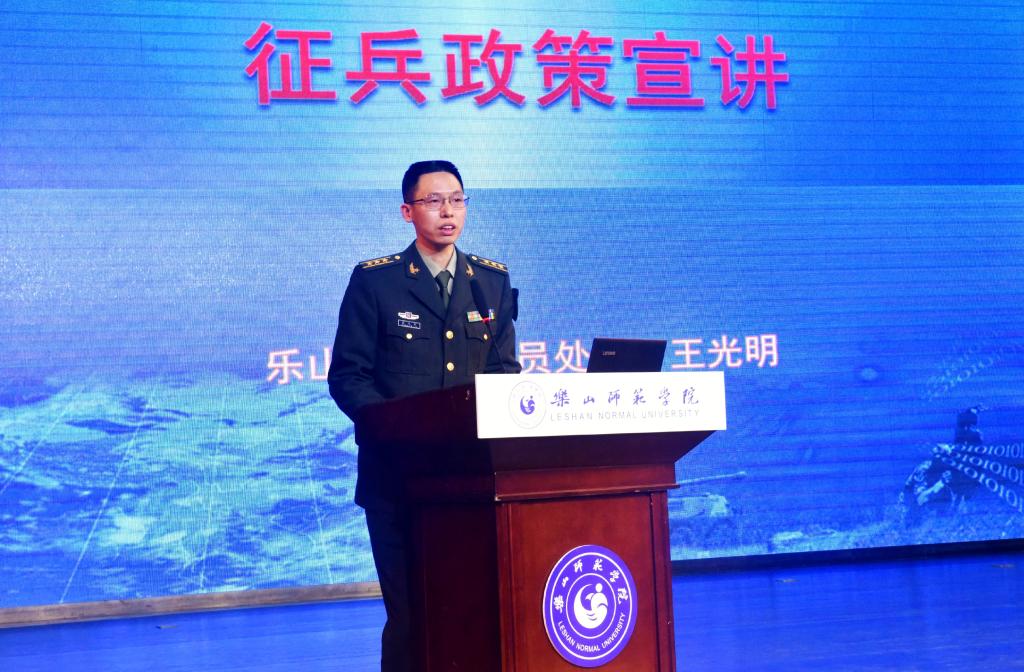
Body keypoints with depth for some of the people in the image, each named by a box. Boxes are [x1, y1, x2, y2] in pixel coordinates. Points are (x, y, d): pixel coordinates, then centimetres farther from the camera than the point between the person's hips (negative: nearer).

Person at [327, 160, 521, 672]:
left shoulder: (493, 281, 11)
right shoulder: (373, 281, 0)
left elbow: (504, 371, 13)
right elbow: (346, 376, -3)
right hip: (398, 472, -3)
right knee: (409, 613, -1)